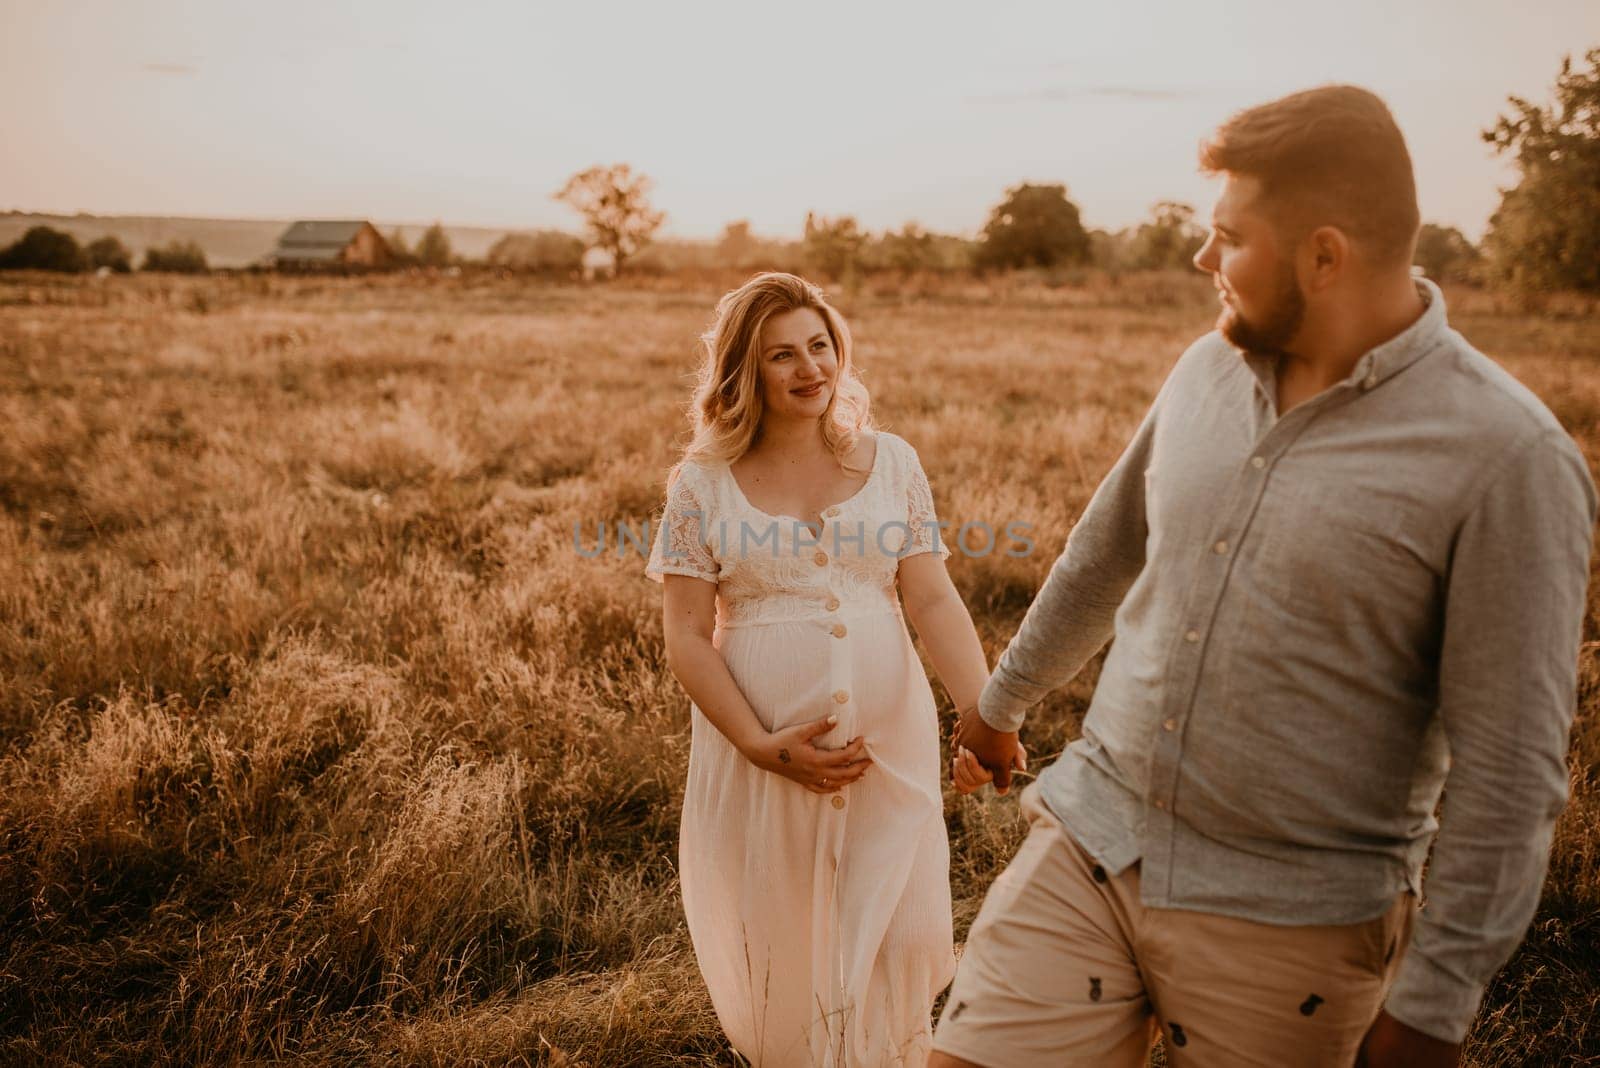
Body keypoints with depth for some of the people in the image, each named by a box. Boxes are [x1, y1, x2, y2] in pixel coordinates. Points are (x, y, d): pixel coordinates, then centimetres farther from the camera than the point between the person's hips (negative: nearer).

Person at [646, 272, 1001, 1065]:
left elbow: (933, 599, -2)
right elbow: (687, 638, -4)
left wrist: (984, 712, -16)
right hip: (759, 747, -1)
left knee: (896, 935, -1)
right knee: (780, 939, 11)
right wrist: (763, 746, -14)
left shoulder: (891, 461, 3)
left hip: (887, 742, 1)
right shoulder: (704, 483, -2)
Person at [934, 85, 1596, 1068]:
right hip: (1087, 843, 5)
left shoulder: (1507, 458, -15)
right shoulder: (1210, 370, 3)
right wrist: (1002, 702, 27)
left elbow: (1509, 771, -13)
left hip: (1290, 921, -4)